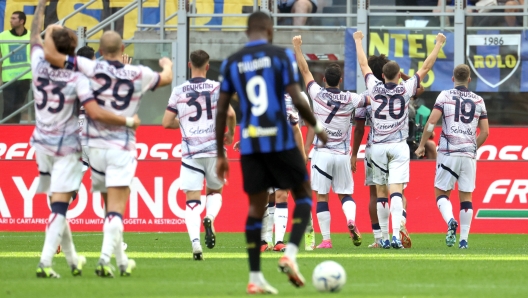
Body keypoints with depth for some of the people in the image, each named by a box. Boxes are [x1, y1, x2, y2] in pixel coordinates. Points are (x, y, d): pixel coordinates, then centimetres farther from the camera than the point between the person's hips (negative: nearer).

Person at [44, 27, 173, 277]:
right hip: (122, 148, -2)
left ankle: (121, 260, 24)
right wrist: (167, 64, 43)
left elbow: (50, 55, -10)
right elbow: (166, 78, 19)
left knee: (110, 206, 16)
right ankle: (105, 258, -23)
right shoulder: (139, 75, -2)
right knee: (116, 208, -7)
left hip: (95, 146, 2)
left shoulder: (89, 69, -8)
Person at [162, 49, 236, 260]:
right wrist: (230, 133, 7)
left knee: (192, 200, 0)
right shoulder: (216, 88, -2)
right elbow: (230, 114, -12)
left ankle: (195, 241, -20)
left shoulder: (178, 92, 2)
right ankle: (210, 218, -12)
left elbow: (166, 123, 2)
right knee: (215, 191, 20)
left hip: (190, 153, 0)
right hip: (214, 149, 0)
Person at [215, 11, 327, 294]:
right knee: (303, 194, 13)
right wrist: (317, 127, 7)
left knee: (256, 206, 10)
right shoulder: (281, 55, -2)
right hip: (280, 140, -3)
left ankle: (255, 277, 5)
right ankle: (290, 253, -8)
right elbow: (297, 100, -11)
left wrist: (220, 154, 12)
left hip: (249, 144, 3)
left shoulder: (231, 62, 8)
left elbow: (221, 110, 7)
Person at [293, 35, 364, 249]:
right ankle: (351, 219, -18)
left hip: (322, 153, -2)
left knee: (321, 197, 2)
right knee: (345, 194, 12)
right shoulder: (350, 99, -3)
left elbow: (305, 71, 5)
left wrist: (297, 47, 15)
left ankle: (326, 238, -3)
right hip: (342, 154, 2)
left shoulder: (317, 94, -6)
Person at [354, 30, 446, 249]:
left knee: (381, 191, 10)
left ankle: (383, 237, 12)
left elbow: (363, 65, 14)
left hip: (378, 147, 1)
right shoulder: (405, 89, -4)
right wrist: (438, 44, 15)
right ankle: (396, 235, -23)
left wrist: (358, 41, 30)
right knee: (396, 190, -9)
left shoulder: (374, 88, -2)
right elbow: (426, 67, 5)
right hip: (399, 146, -1)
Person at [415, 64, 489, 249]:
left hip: (448, 152, -2)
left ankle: (450, 221, -21)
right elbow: (485, 132, 9)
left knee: (441, 193, 8)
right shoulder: (478, 101, 9)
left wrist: (422, 145, -1)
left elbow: (432, 121, -9)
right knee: (466, 196, 8)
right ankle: (464, 239, 3)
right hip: (469, 154, 2)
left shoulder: (445, 96, 0)